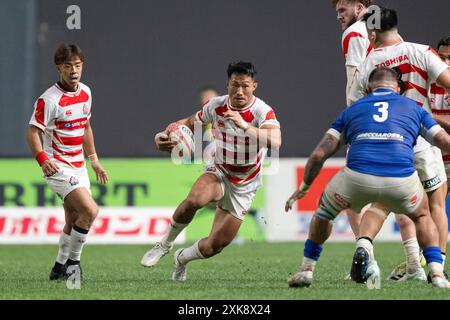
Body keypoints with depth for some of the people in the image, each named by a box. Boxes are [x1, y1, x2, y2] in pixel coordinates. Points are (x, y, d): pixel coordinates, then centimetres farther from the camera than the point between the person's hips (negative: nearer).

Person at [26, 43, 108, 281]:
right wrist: (43, 160, -32)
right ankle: (73, 261, -5)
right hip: (58, 167, -8)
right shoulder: (49, 99, -17)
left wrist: (94, 159, 21)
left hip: (78, 167, 8)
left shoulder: (85, 92, 7)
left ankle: (60, 268, 22)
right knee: (90, 210, -20)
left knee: (74, 223, 9)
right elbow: (32, 132, -17)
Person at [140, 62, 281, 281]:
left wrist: (244, 125, -57)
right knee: (195, 199, -35)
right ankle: (165, 244, -10)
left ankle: (182, 258, 31)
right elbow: (190, 122, 9)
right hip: (218, 172, 1)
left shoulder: (263, 112, -23)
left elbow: (275, 141, -43)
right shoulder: (217, 106, -10)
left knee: (213, 246, -4)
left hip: (243, 187, -1)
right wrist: (165, 135, -11)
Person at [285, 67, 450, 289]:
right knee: (422, 215, 32)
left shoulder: (352, 110, 26)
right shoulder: (413, 108, 25)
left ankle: (306, 270, 30)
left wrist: (303, 188, 36)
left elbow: (319, 155, 23)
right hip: (401, 178, 0)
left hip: (357, 177, 0)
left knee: (325, 211, 32)